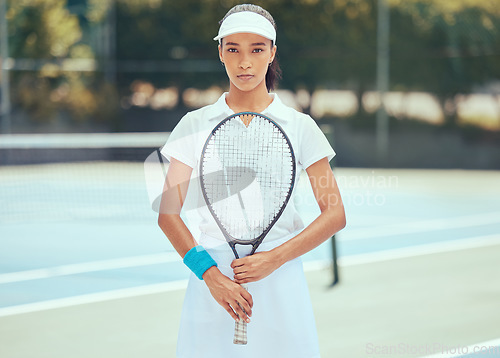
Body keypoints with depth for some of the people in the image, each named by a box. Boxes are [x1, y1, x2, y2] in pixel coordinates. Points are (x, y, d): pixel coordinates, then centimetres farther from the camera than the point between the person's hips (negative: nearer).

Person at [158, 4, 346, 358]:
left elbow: (334, 215, 1)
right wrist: (210, 274, -13)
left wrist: (273, 258, -11)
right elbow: (168, 214, 1)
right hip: (211, 281, 0)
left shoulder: (299, 126, 3)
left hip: (279, 281, 0)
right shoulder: (194, 125, 5)